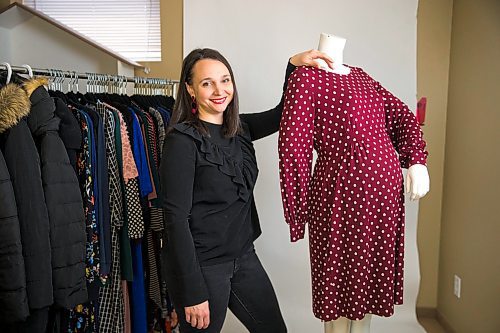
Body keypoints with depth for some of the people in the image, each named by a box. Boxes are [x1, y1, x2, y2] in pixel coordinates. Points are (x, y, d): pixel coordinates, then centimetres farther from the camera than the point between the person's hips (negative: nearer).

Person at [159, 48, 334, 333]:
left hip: (244, 256, 7)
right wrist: (193, 292, -19)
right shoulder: (183, 139, -16)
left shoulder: (239, 128, 3)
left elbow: (283, 115, 18)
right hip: (202, 266, -7)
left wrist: (294, 65, 5)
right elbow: (176, 218, -19)